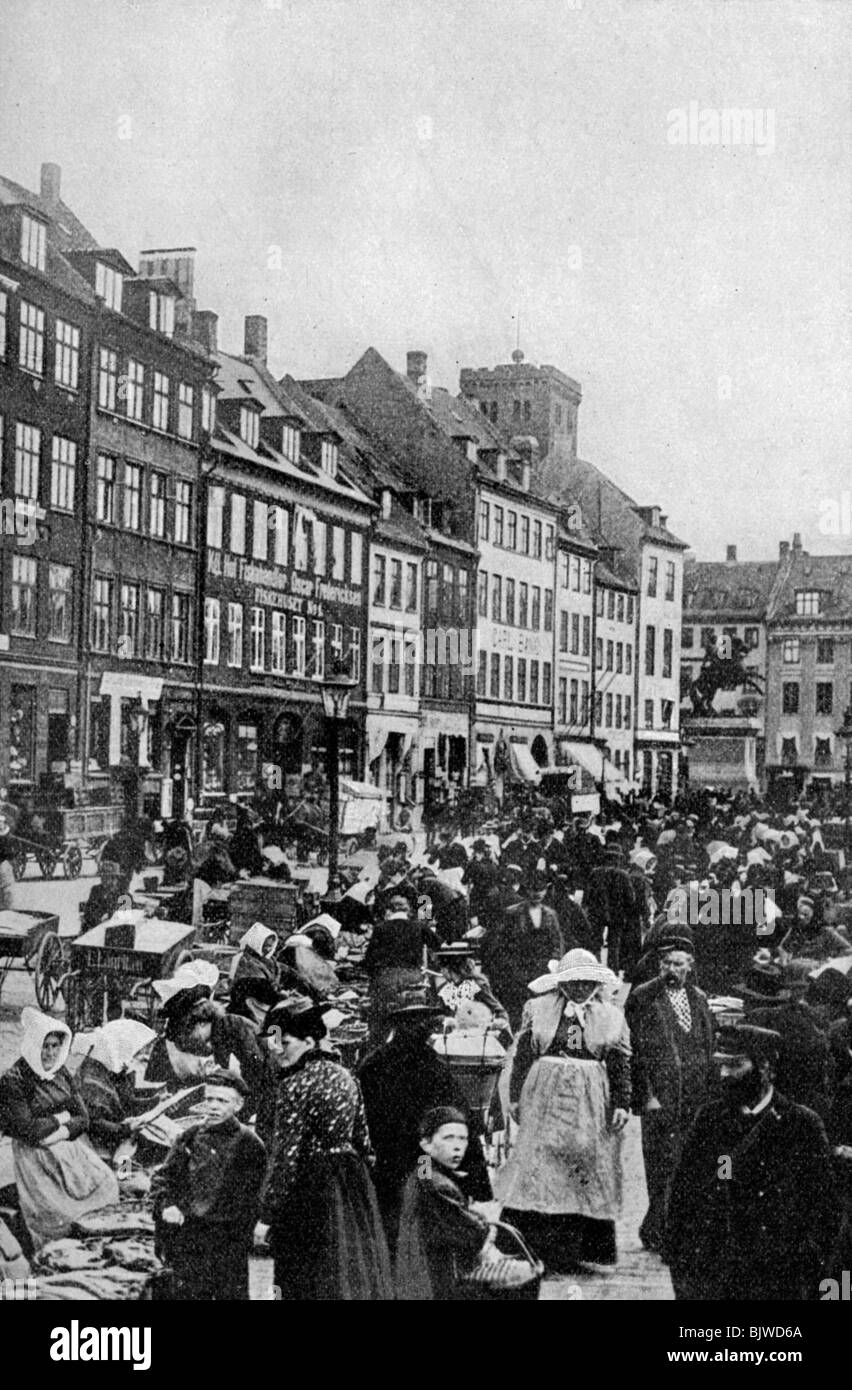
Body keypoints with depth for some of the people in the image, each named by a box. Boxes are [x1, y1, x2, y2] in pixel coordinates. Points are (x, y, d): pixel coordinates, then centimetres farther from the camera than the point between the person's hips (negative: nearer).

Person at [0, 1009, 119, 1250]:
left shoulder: (61, 1073, 10)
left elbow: (83, 1119, 7)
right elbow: (27, 1130, -15)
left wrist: (60, 1133, -12)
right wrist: (61, 1118, -3)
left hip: (72, 1146, 5)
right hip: (37, 1156, -5)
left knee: (106, 1185, -16)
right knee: (59, 1208, -24)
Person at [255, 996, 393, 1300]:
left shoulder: (295, 1085, -14)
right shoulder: (345, 1078, 7)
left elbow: (285, 1155, -16)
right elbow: (362, 1142, 13)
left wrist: (267, 1215, -12)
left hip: (309, 1189, -7)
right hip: (354, 1183, 7)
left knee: (312, 1285, 1)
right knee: (355, 1273, 14)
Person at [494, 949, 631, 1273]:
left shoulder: (612, 1017, 7)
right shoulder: (538, 1009, 6)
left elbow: (621, 1064, 5)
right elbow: (522, 1055, 6)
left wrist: (621, 1103, -4)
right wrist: (516, 1096, 0)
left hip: (592, 1104, 1)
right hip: (545, 1097, -1)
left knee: (590, 1170, 2)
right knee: (535, 1165, -6)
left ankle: (588, 1252, 10)